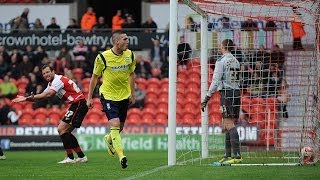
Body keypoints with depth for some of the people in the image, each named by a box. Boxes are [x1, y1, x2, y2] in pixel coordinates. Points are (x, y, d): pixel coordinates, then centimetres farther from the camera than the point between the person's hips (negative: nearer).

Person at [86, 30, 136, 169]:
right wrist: (89, 98, 0)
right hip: (108, 95, -4)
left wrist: (132, 94, 15)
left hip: (124, 96, 5)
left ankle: (109, 139, 46)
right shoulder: (103, 57, -14)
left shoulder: (130, 55, -3)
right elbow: (94, 77, -2)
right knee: (115, 124, -19)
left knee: (120, 127, 13)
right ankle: (121, 155, -19)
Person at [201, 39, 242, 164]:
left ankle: (237, 155, -19)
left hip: (227, 93, -8)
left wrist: (207, 98, -9)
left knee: (229, 124, -11)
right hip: (236, 93, 8)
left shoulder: (221, 62, -8)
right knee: (228, 125, 12)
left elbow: (215, 82, -12)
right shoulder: (236, 62, 14)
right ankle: (228, 155, 13)